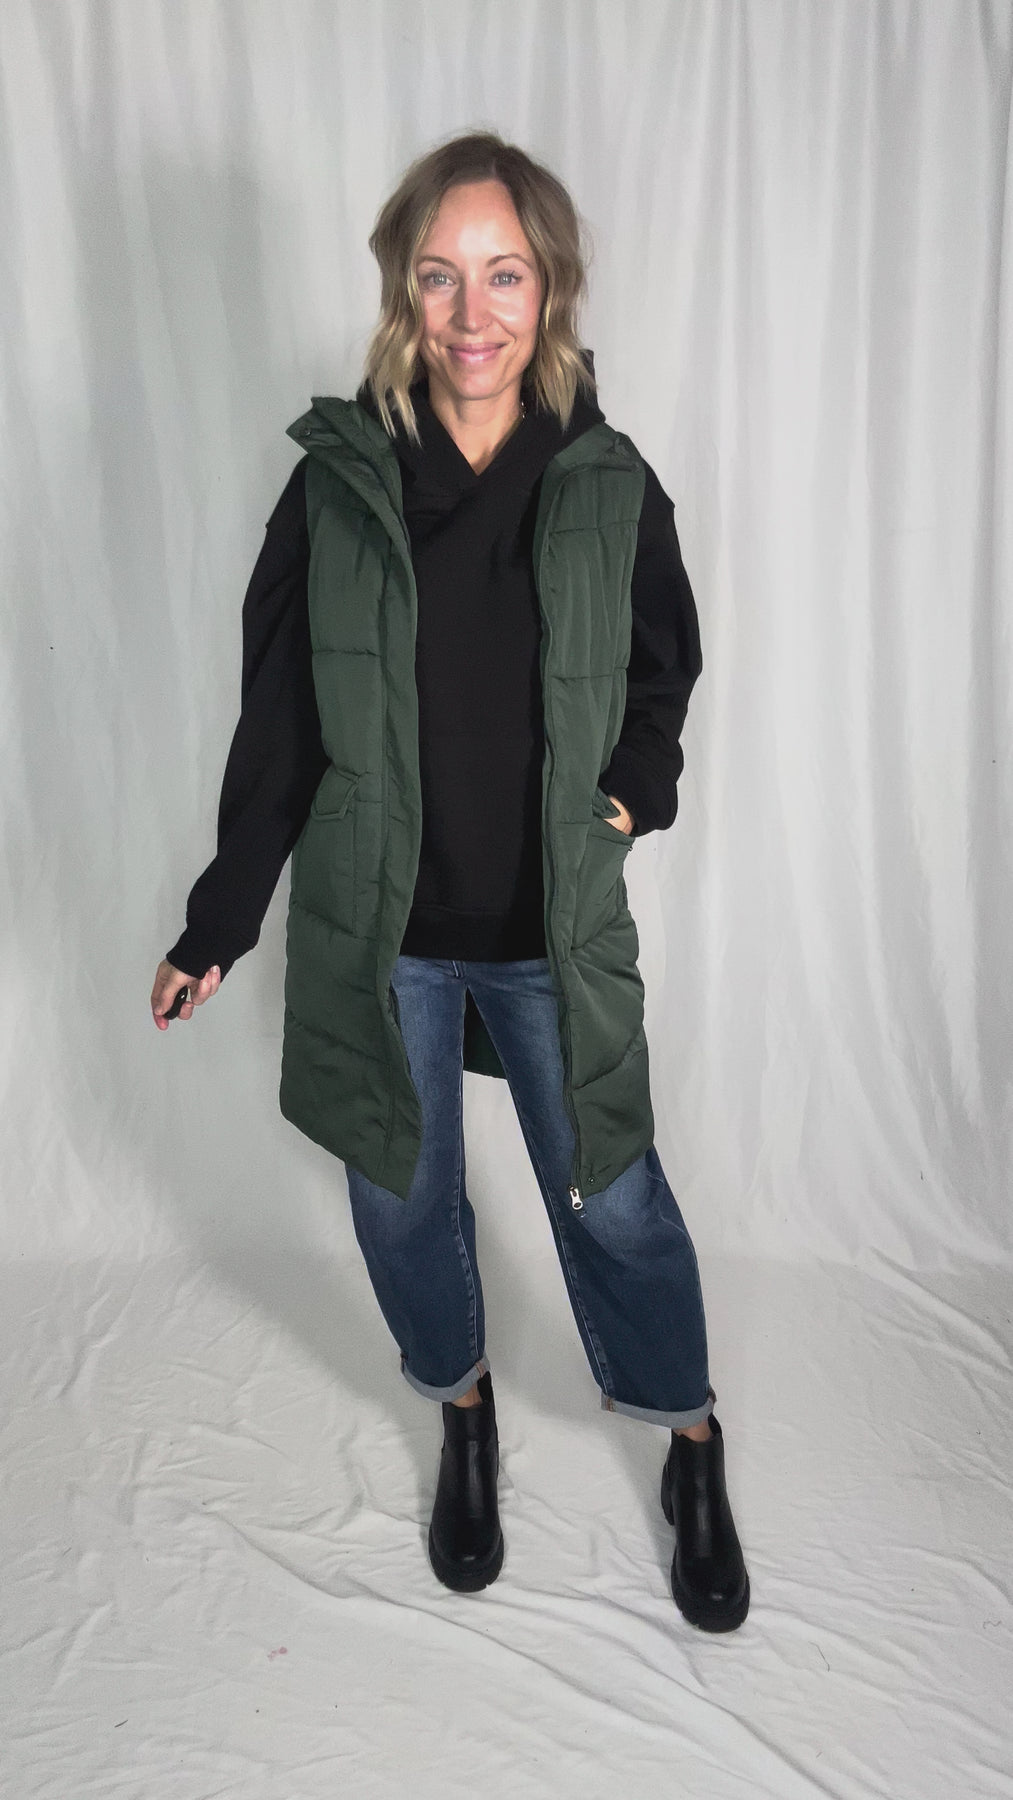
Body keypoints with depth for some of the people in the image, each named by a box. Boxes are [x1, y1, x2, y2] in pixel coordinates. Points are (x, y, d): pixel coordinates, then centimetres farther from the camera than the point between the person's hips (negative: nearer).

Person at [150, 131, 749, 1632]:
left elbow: (659, 680, 12)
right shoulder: (337, 485, -4)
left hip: (556, 930, 0)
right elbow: (278, 726, 0)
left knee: (614, 1196, 11)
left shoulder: (611, 489, -3)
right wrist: (219, 925, 1)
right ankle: (465, 1411, 46)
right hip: (377, 930, 1)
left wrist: (634, 792, -9)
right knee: (403, 1197, 16)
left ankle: (693, 1450, 38)